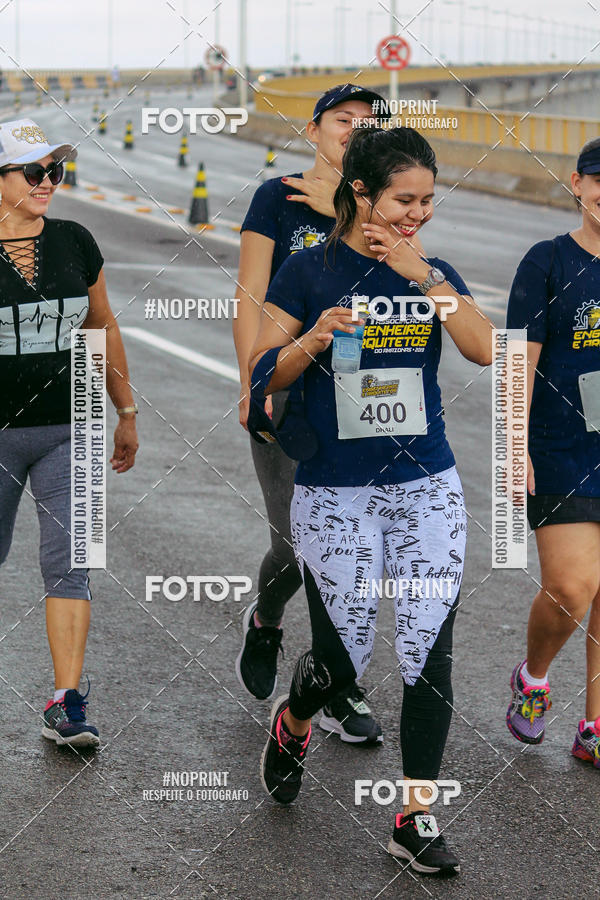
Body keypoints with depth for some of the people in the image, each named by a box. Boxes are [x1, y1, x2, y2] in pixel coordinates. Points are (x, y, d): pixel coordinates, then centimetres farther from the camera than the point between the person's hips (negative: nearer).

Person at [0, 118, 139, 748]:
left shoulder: (75, 243, 3)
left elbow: (102, 327, 15)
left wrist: (126, 412, 18)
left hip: (67, 430, 2)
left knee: (68, 563, -7)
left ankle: (66, 703, -8)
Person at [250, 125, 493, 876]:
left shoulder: (434, 273, 5)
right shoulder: (308, 271, -3)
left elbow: (484, 350, -11)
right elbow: (262, 375, -3)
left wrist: (422, 277, -18)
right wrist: (313, 342, -21)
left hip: (427, 490, 3)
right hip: (334, 495, -3)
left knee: (430, 655, -3)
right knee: (341, 658, 3)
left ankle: (416, 817, 8)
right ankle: (291, 725, 38)